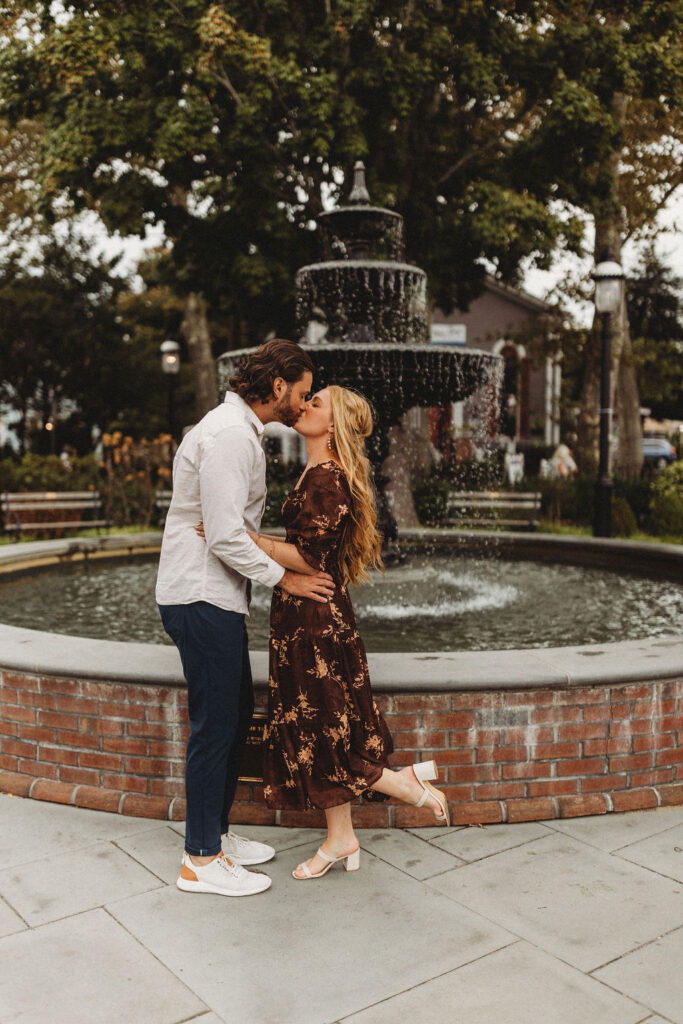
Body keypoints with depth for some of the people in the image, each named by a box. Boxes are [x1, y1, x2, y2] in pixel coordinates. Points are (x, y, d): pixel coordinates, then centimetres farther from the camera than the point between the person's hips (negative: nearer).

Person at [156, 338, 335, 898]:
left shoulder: (240, 430, 16)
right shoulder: (229, 434, -18)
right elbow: (225, 536, -23)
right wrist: (284, 578, -13)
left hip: (216, 595, 11)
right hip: (201, 598, -11)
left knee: (238, 714, 17)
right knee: (215, 725, -2)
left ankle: (217, 832, 31)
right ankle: (201, 860, 13)